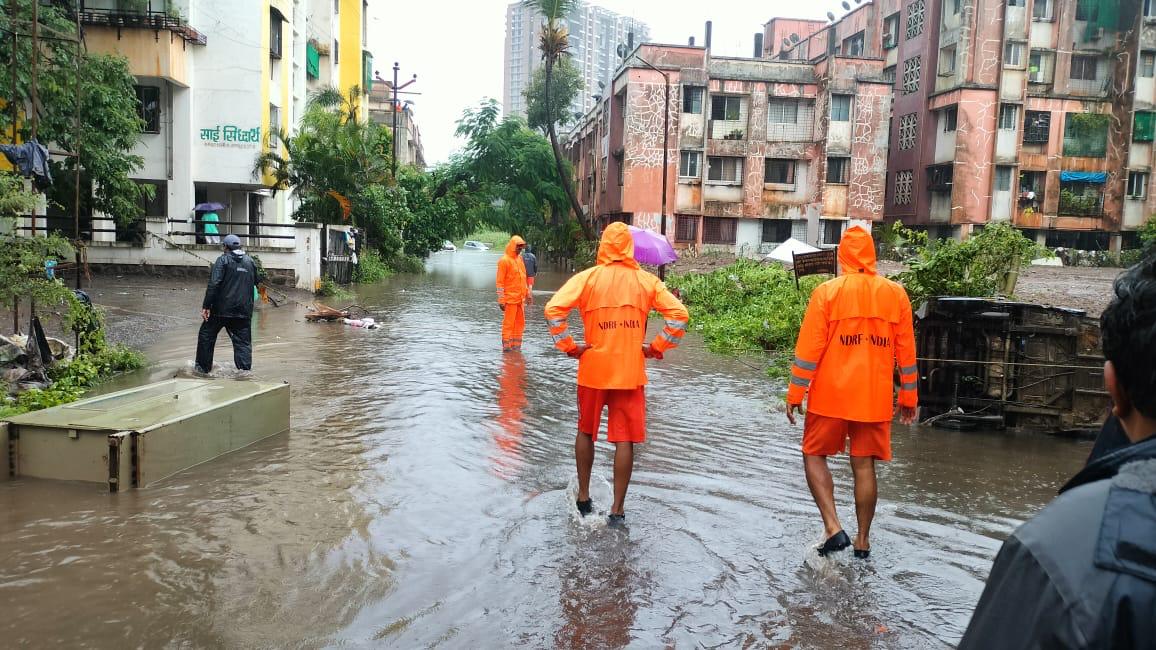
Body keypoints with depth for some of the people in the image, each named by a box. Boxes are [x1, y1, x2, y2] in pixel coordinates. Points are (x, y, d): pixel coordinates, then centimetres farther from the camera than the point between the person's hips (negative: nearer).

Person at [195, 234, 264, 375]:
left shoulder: (223, 260, -4)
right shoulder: (250, 261, 10)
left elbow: (214, 284, -12)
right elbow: (258, 281, 18)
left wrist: (206, 306, -13)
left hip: (221, 310, -3)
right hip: (244, 311, 3)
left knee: (206, 335, 14)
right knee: (243, 341, 5)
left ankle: (204, 367, 20)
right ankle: (245, 368, -7)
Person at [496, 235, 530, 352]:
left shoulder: (519, 258, 12)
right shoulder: (504, 260, -10)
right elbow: (499, 282, -12)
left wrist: (527, 292, 18)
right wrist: (501, 300, -16)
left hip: (520, 298, 8)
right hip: (510, 298, -8)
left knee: (520, 323, 11)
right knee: (508, 324, -3)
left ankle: (516, 347, 19)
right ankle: (506, 347, 2)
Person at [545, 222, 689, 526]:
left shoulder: (587, 277, -5)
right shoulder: (647, 281, 0)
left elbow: (554, 309, -17)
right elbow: (679, 314, -7)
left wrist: (568, 346, -8)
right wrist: (657, 347, -1)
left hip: (593, 368, 0)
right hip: (630, 372, 0)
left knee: (586, 432, 19)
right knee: (624, 440, 5)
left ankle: (583, 498, 28)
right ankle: (618, 509, 7)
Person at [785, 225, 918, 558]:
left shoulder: (827, 292, -7)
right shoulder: (896, 294, 2)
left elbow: (808, 348, -9)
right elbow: (906, 351, 6)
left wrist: (795, 394, -2)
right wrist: (908, 398, 14)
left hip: (830, 395, -3)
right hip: (874, 398, 3)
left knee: (814, 455, 12)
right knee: (864, 466, 11)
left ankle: (833, 527, -1)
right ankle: (863, 540, 19)